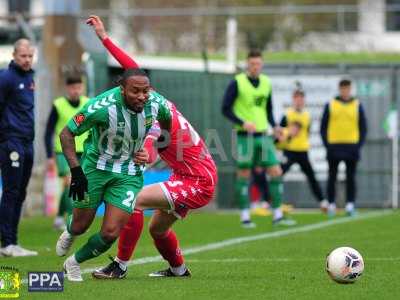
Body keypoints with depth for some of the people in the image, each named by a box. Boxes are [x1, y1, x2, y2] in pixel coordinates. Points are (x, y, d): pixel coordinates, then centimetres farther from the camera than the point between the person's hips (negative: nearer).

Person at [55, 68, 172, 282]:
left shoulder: (156, 103, -16)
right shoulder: (103, 106, -29)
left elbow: (165, 119, 11)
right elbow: (66, 134, -19)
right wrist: (76, 171, -26)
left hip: (129, 174, 2)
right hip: (96, 166, -2)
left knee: (111, 233, -8)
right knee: (81, 226, 11)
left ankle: (74, 263, 20)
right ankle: (69, 232, 51)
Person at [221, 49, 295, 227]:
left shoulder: (266, 83, 10)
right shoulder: (237, 83, -6)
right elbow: (226, 109, -7)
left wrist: (274, 126, 3)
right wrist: (243, 123, -19)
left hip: (263, 134, 5)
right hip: (245, 136, -5)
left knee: (276, 172, -2)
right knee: (244, 174, -1)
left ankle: (277, 215, 3)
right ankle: (245, 217, 7)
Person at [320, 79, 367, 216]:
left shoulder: (357, 105, 8)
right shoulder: (330, 105, 6)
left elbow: (363, 127, 9)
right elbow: (323, 127, 6)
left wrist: (359, 144, -2)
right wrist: (327, 144, -4)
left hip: (352, 146, 0)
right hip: (334, 147, 0)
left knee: (350, 178, 0)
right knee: (332, 177, 2)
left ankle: (350, 205, 2)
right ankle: (331, 204, 8)